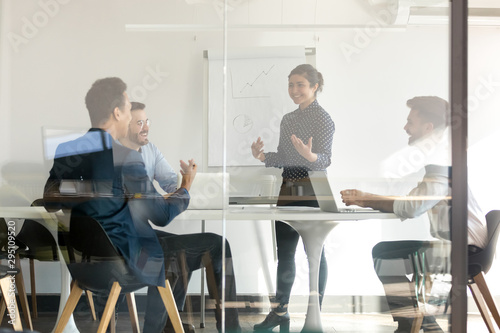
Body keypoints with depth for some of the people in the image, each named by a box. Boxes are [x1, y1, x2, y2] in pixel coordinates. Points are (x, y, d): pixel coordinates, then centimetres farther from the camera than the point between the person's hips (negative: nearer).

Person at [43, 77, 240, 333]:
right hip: (122, 258, -8)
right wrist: (185, 187, 1)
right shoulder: (127, 159, -22)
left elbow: (50, 203, 10)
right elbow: (162, 216, -17)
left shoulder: (64, 151, -3)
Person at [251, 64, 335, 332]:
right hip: (288, 190, 7)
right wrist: (263, 157, -1)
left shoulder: (322, 118, -8)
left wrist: (309, 155, -35)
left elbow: (325, 160, -15)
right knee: (284, 252, 9)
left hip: (312, 193, -7)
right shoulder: (288, 119, 14)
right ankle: (280, 311, 18)